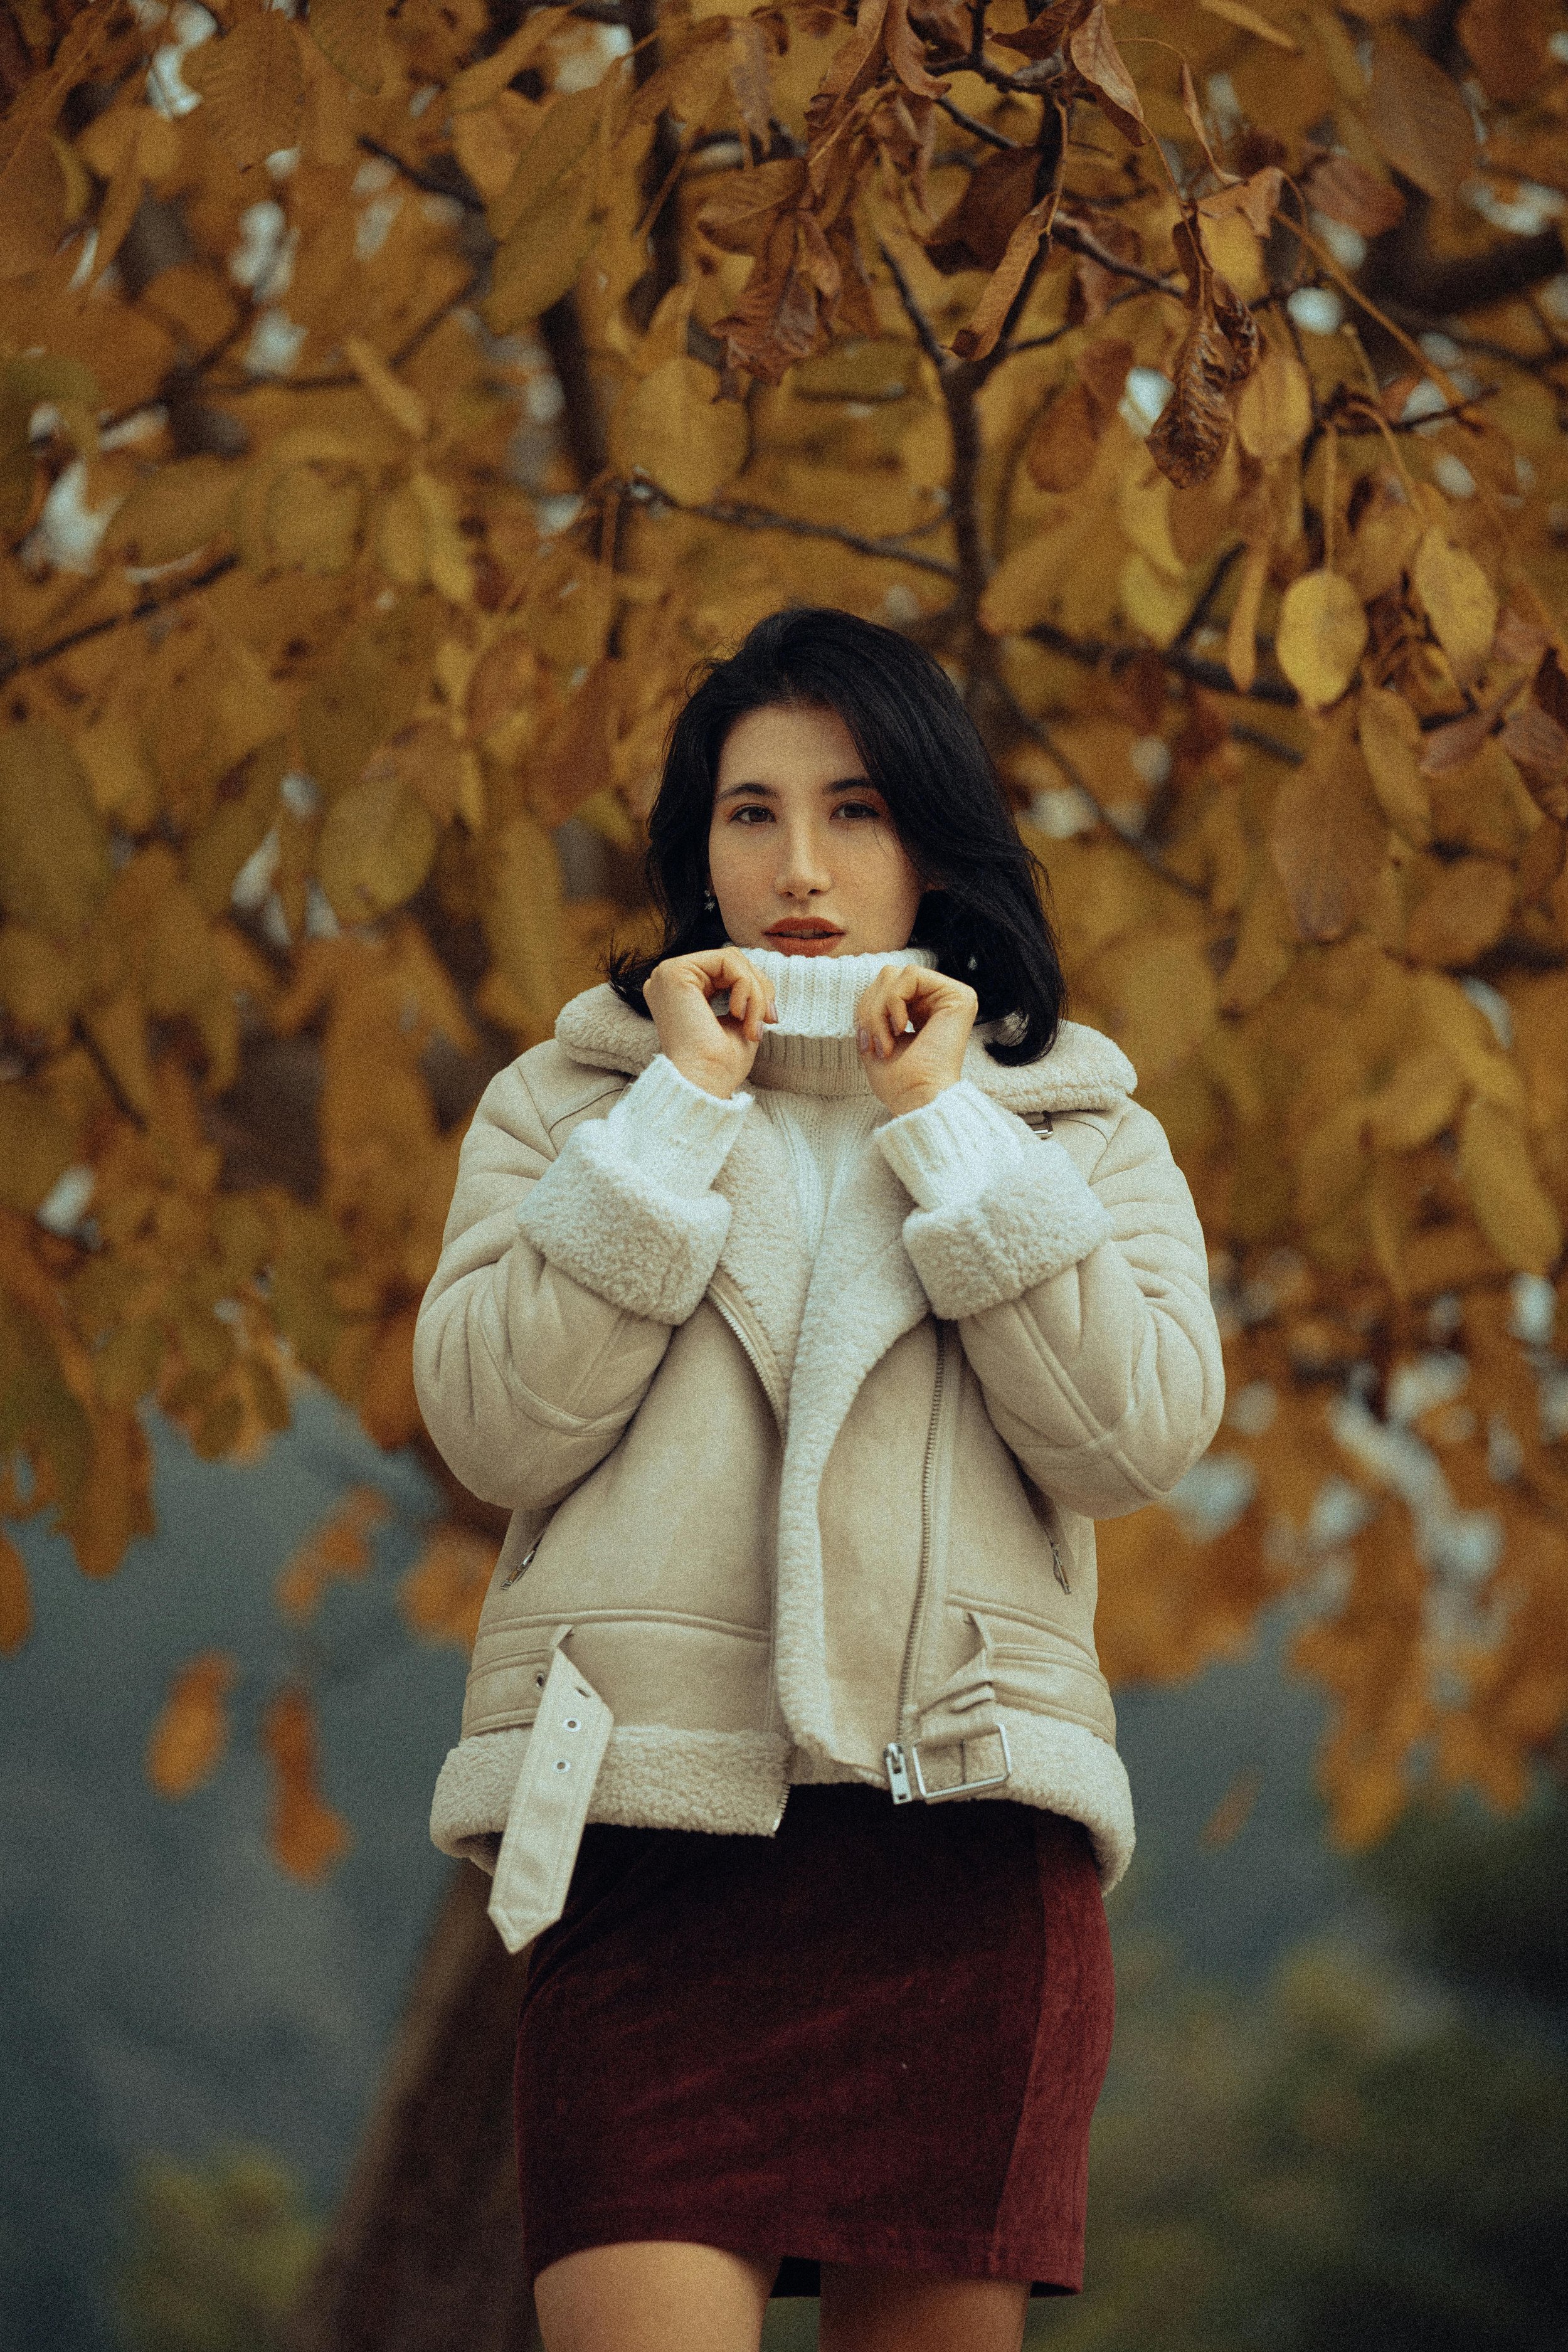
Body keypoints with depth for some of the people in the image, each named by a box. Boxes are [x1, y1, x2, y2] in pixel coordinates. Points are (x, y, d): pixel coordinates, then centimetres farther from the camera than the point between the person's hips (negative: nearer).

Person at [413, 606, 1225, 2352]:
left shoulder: (1080, 1133, 17)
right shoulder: (570, 1102, 16)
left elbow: (1137, 1436, -1)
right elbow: (496, 1426, 0)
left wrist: (946, 1127, 0)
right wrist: (686, 1109, -1)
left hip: (963, 1823, 1)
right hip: (651, 1818, -1)